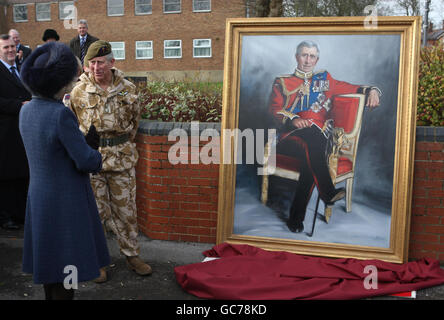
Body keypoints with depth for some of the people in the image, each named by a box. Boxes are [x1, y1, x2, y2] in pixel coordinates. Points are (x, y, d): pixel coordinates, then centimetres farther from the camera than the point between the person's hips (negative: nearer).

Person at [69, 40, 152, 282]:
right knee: (96, 210, 8)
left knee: (126, 208, 9)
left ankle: (131, 254, 25)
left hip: (122, 157, 1)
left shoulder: (128, 89, 0)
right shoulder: (79, 92, -3)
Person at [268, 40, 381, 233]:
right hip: (289, 137, -1)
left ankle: (296, 217, -31)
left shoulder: (324, 80, 26)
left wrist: (372, 91, 2)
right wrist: (294, 120, -15)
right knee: (311, 135, -37)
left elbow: (353, 88, 24)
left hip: (317, 137, 1)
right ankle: (327, 192, -36)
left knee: (310, 159, -34)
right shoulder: (282, 82, 19)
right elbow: (274, 109, 4)